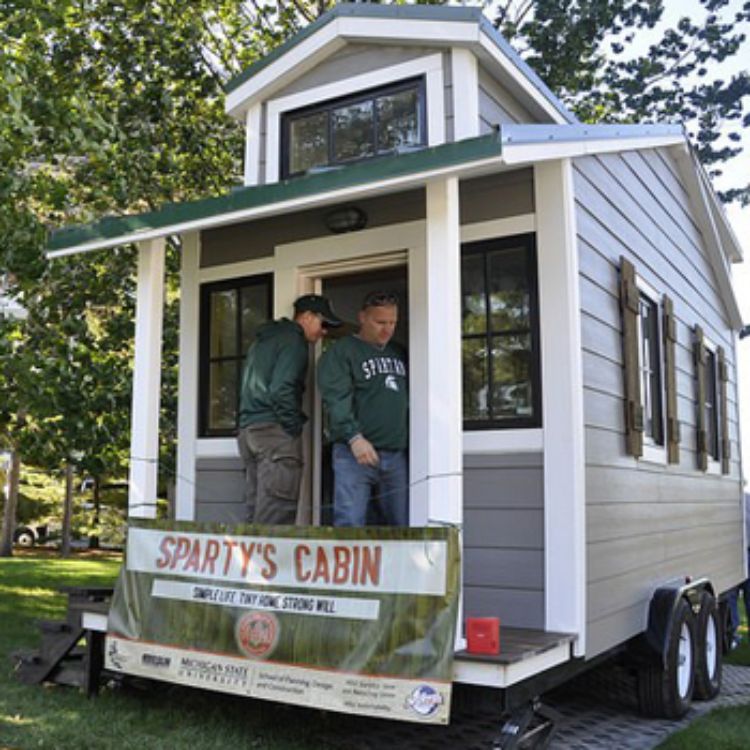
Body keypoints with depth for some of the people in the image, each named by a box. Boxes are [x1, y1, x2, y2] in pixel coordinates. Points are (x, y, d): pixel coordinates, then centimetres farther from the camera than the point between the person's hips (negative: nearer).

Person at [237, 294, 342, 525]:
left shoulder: (262, 340, 24)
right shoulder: (293, 339, -5)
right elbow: (281, 389, -17)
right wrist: (294, 426, -10)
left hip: (248, 428, 9)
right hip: (275, 430, -9)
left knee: (256, 512, 10)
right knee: (277, 514, -10)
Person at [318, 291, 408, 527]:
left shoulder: (400, 354, 20)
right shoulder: (341, 352, 0)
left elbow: (411, 399, 26)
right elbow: (336, 399, -12)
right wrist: (354, 437, -23)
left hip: (397, 454, 6)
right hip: (356, 453, -6)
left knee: (404, 526, 7)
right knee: (350, 525, -10)